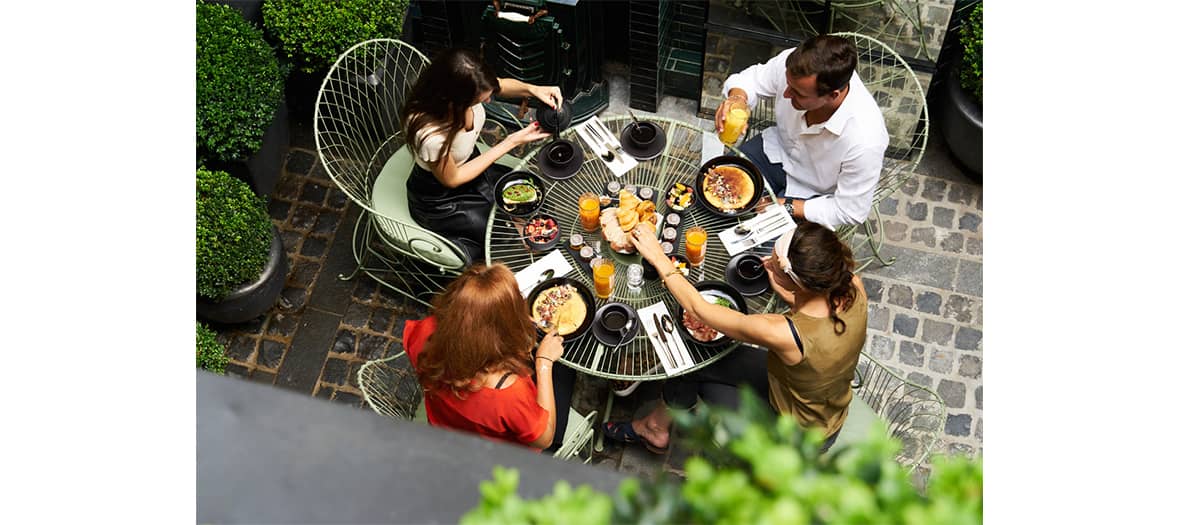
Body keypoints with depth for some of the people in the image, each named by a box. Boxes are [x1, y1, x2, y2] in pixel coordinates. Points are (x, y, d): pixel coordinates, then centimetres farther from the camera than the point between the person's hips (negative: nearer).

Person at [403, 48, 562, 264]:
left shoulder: (466, 85, -26)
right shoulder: (429, 134, -42)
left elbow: (500, 85, -1)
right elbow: (451, 179, -22)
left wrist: (532, 89, -24)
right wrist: (512, 142, -23)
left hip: (470, 164, 7)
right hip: (442, 200, -6)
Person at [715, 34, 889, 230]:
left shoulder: (865, 139, -39)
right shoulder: (793, 64, -30)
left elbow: (850, 211, -23)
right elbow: (753, 79, -7)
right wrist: (738, 98, -31)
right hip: (777, 150, 4)